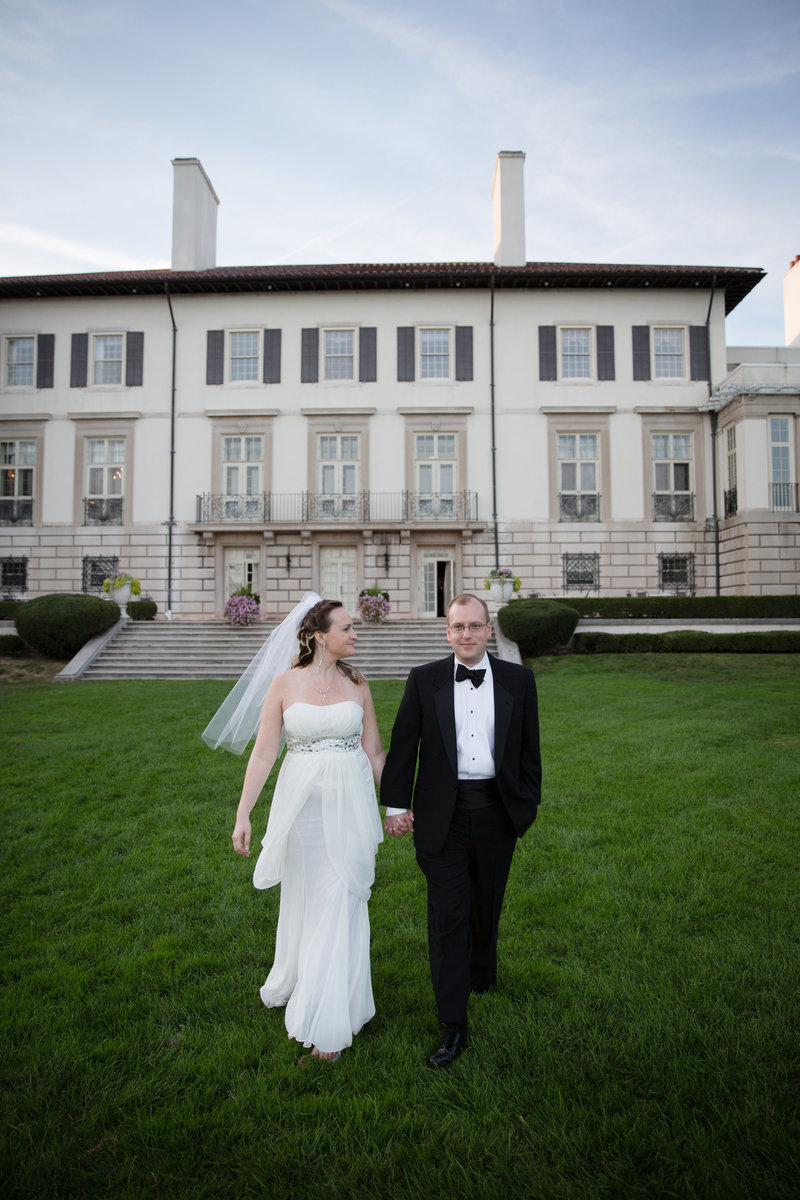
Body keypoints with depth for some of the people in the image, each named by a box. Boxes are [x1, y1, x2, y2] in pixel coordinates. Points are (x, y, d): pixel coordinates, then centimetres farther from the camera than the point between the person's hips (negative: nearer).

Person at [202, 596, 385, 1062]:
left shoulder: (357, 684, 0)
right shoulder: (284, 684, -5)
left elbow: (374, 751, 6)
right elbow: (264, 752, -5)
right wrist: (243, 814, -8)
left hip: (350, 804, 1)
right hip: (302, 803, 0)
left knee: (340, 907, 4)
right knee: (305, 900, 17)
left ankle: (329, 1022, 21)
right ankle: (300, 981, 47)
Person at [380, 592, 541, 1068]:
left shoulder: (519, 680, 1)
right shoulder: (424, 680, -3)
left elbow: (529, 748, 6)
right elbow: (403, 745, 1)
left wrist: (528, 804, 6)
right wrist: (396, 805, 0)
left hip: (497, 810, 2)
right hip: (442, 814, -1)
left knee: (487, 904, 20)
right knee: (446, 916, 1)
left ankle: (482, 972, 49)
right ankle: (454, 1026, 14)